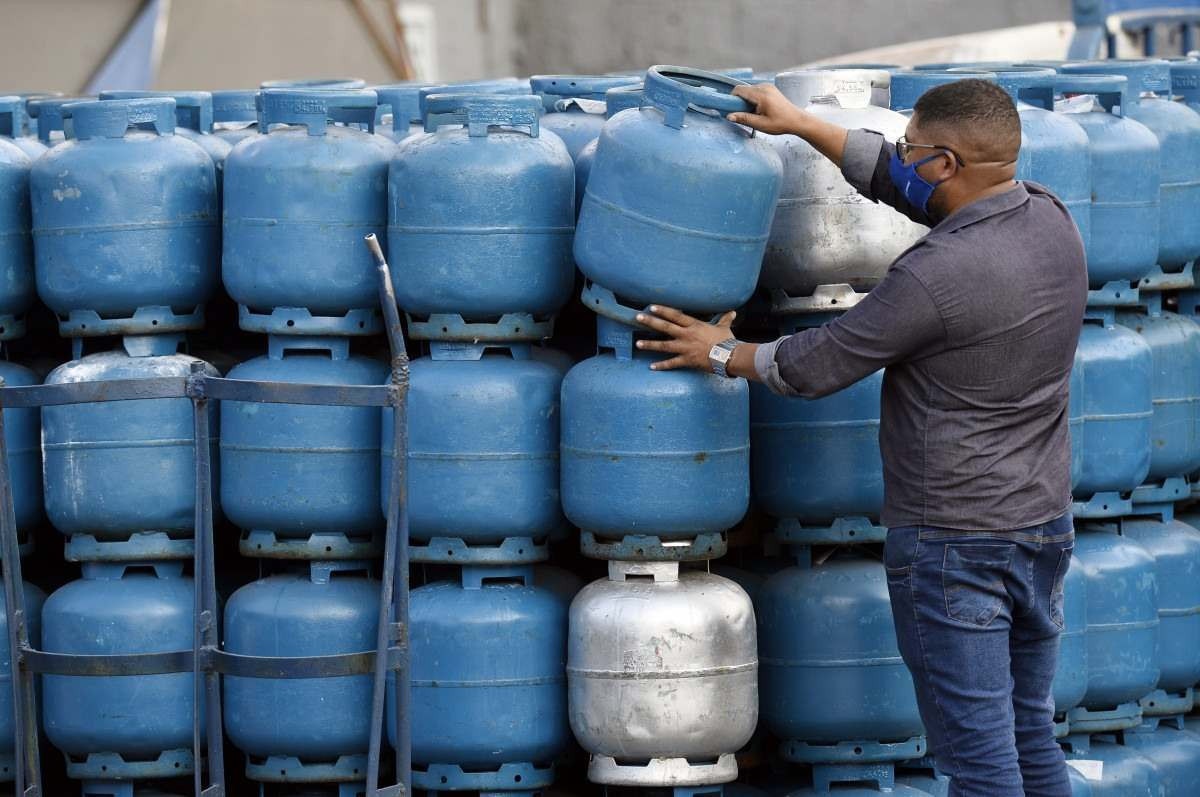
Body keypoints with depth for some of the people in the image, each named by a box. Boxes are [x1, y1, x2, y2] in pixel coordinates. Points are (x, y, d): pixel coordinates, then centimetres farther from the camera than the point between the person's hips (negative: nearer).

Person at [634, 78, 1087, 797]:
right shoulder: (1050, 218, 1)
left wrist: (721, 353, 7)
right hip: (1045, 525, 8)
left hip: (953, 542, -8)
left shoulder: (937, 274, -22)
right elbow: (893, 181, 16)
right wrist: (801, 124, 20)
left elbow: (816, 366, -10)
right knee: (1032, 738, 16)